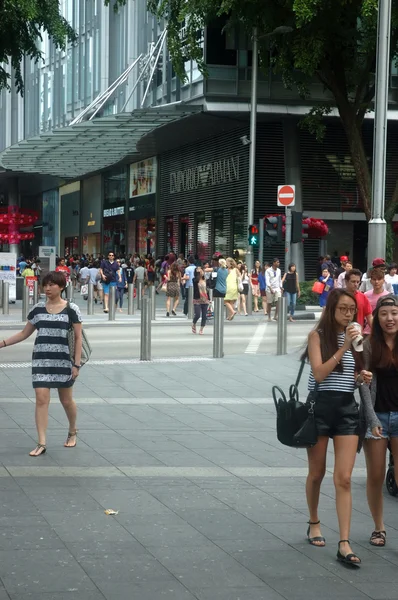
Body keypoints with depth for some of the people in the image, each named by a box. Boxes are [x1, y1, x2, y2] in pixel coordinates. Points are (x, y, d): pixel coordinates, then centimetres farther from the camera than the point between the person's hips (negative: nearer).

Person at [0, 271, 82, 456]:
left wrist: (76, 364, -8)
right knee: (41, 399, -7)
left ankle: (72, 432, 37)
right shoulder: (38, 309, 5)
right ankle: (41, 443, -7)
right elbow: (24, 333, 13)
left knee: (66, 400, 11)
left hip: (63, 360, -2)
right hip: (41, 359, 2)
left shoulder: (71, 309, -5)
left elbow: (78, 338, -3)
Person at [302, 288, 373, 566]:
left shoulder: (355, 337, 11)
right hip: (320, 406, -3)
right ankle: (314, 523, 37)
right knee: (317, 473, 12)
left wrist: (363, 377, -2)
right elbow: (319, 373, -15)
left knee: (344, 479, -6)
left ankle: (344, 544, -11)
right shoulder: (318, 335, -3)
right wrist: (343, 347, -20)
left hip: (347, 408, 3)